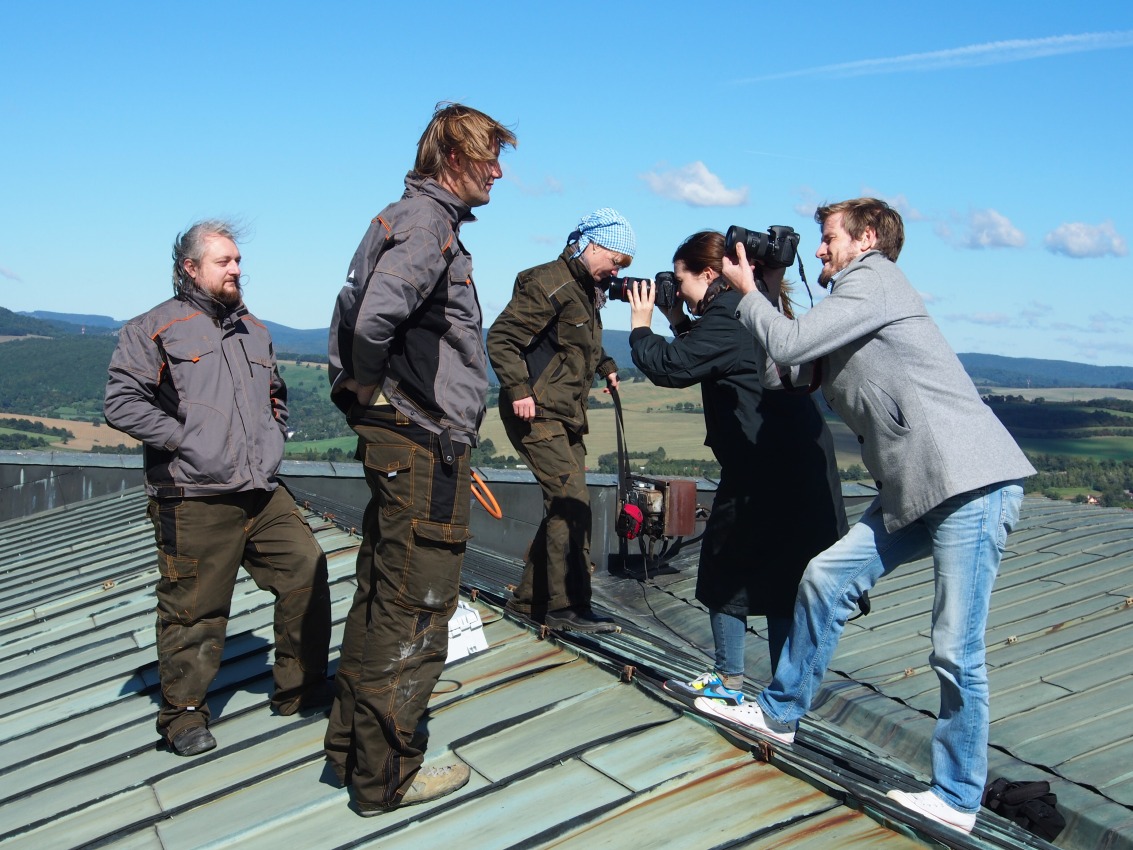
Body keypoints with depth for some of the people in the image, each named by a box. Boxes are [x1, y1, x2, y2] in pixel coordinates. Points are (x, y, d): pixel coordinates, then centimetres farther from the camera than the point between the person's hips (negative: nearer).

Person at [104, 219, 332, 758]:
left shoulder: (253, 330, 20)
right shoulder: (155, 329, 0)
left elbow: (277, 398, 32)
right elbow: (123, 404, -8)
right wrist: (184, 440, -13)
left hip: (263, 493, 6)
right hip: (195, 503, -6)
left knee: (307, 572, 2)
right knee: (194, 609, -1)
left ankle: (299, 689, 16)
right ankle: (184, 713, 16)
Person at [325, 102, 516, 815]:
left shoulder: (414, 218, 17)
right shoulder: (427, 222, -15)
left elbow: (356, 304, 23)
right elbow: (376, 314, -30)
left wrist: (358, 389, 13)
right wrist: (367, 385, -13)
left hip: (404, 443, 10)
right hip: (423, 444, -10)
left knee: (382, 598, 18)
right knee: (415, 612, -2)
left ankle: (352, 743, 30)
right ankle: (387, 776, 9)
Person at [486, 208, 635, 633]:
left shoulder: (587, 291, 17)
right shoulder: (548, 283, -13)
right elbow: (501, 337, -18)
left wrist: (606, 365, 11)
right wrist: (519, 390, -25)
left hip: (566, 417, 10)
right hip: (536, 414, -10)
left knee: (564, 507, 12)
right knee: (572, 502, -14)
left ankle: (530, 598, 22)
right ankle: (566, 606, -7)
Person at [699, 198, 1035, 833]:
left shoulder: (874, 280, -5)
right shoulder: (854, 301, 23)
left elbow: (787, 346, -11)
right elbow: (787, 371, 21)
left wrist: (749, 292, 6)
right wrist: (772, 298, 18)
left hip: (974, 483, -10)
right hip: (917, 488, 10)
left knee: (957, 649, -5)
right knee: (826, 578, 10)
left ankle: (958, 799, 8)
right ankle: (780, 712, 25)